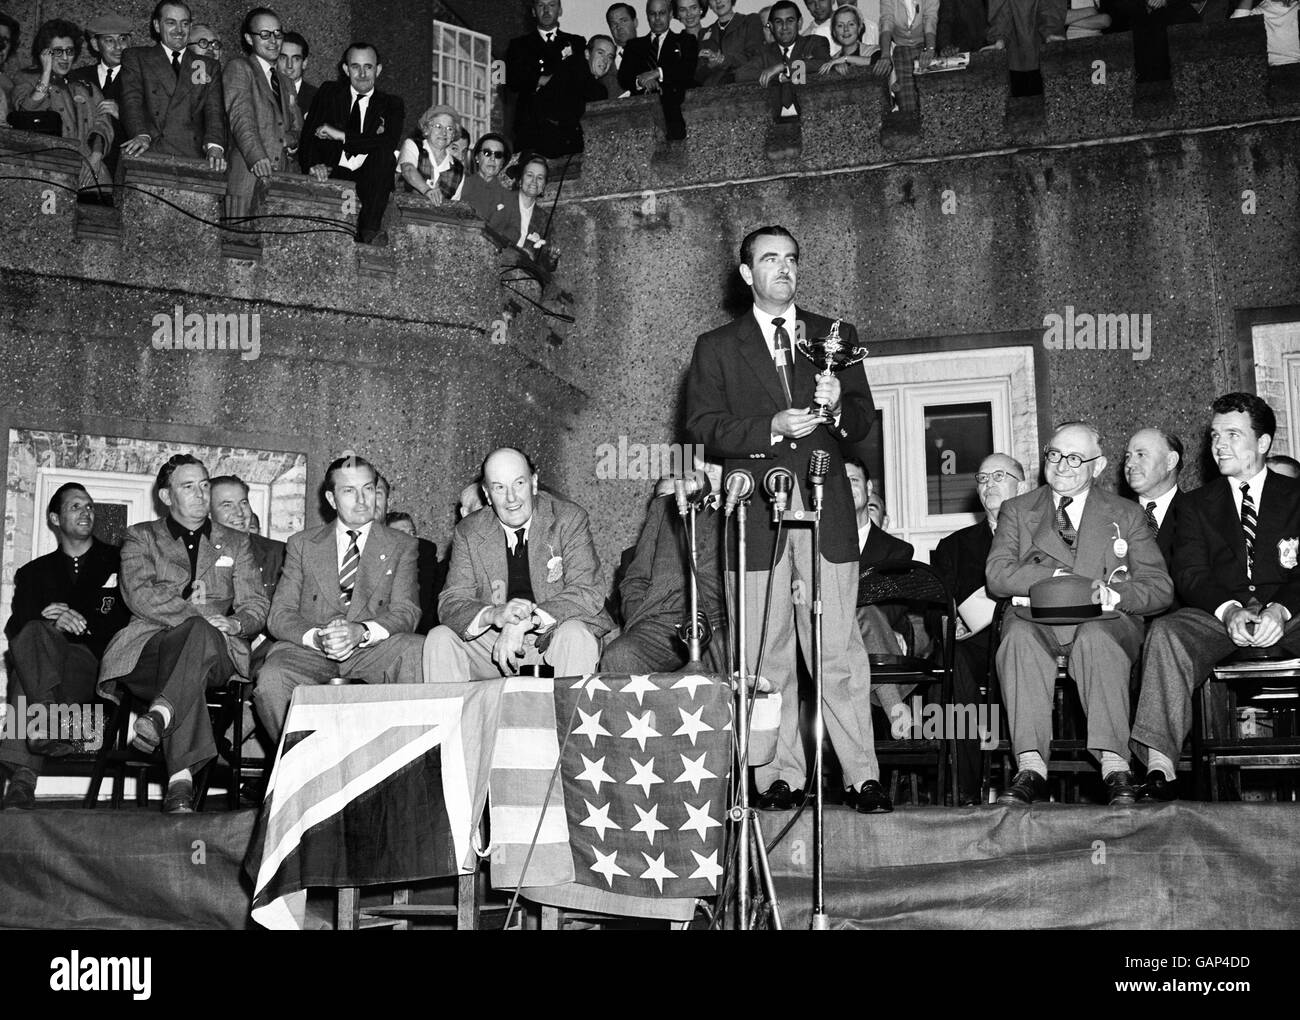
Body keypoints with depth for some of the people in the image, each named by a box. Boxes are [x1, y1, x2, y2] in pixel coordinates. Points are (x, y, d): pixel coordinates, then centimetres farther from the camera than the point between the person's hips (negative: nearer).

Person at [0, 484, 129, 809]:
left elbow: (129, 622, 6)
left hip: (96, 663, -2)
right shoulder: (35, 572, 26)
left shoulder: (118, 562, 19)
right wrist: (54, 624, -10)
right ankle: (57, 723, -56)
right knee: (34, 634, -36)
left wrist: (81, 622, -8)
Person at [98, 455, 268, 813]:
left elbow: (256, 606, 14)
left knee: (200, 635, -37)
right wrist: (198, 616, -16)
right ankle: (181, 778, -52)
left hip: (215, 652, 2)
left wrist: (235, 622, -12)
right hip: (151, 646, -1)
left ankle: (160, 714, -56)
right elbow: (138, 595, -1)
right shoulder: (141, 537, 19)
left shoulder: (235, 543, 26)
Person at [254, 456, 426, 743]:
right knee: (271, 679, -33)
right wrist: (316, 637, -18)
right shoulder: (302, 544, 14)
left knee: (419, 652, -32)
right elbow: (280, 614, 6)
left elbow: (406, 611, 0)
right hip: (308, 648, 0)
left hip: (372, 648, 0)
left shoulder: (401, 546, 12)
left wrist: (361, 631, -22)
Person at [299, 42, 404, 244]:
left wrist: (341, 136, -16)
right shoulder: (328, 93, 15)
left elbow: (389, 143, -10)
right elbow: (308, 135, 5)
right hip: (332, 174, 0)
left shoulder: (391, 105, 11)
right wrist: (313, 165, -18)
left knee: (385, 155, -32)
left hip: (371, 181, 0)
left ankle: (369, 230, -32)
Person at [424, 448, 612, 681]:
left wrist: (527, 621, -29)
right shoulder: (469, 533, 1)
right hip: (493, 643, 2)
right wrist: (493, 615, -28)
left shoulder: (569, 519, -6)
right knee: (439, 638, -17)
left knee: (574, 635, -32)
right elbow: (451, 604, -4)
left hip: (552, 640, -2)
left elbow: (589, 594, -15)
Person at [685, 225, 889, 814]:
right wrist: (771, 428, -13)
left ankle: (862, 776, -1)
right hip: (756, 516, 0)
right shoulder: (716, 348, 12)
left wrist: (838, 405, -11)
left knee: (839, 650, -4)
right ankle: (780, 777, 7)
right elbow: (703, 429, 1)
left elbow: (864, 423, 12)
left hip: (827, 511, 1)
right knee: (767, 655, 1)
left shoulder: (835, 337, 17)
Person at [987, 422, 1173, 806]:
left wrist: (1118, 594, -15)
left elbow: (1160, 587, 8)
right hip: (1037, 621, 1)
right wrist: (1061, 579, -12)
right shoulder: (1017, 511, 19)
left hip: (1103, 622, 0)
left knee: (1094, 638, -37)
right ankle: (1030, 768, -41)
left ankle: (1114, 767, -43)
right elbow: (997, 576, 2)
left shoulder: (1126, 516, 18)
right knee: (1018, 634, -35)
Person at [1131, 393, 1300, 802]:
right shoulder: (1197, 503, 20)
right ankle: (1159, 767, -41)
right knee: (1166, 633, -31)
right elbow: (1190, 575, 6)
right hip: (1220, 614, 1)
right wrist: (1228, 611, -16)